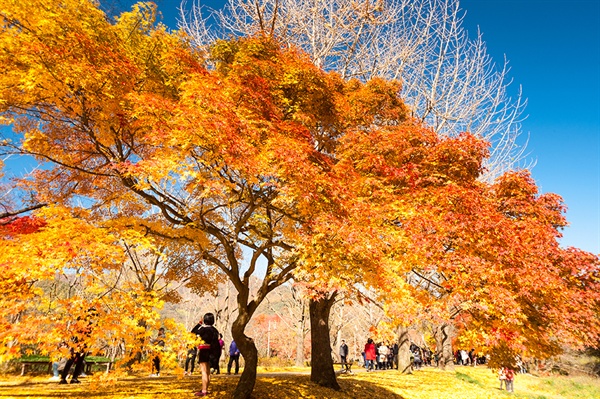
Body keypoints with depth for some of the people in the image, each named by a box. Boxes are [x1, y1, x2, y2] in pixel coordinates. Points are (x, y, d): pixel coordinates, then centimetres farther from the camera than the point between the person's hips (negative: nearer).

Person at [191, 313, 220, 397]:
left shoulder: (203, 328, -15)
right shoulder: (213, 329, 4)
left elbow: (193, 332, -2)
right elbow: (216, 341, 6)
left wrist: (199, 323, 1)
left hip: (203, 350, -7)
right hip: (209, 351, 8)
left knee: (204, 372, -6)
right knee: (208, 372, 14)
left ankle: (204, 391, -5)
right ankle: (206, 389, 24)